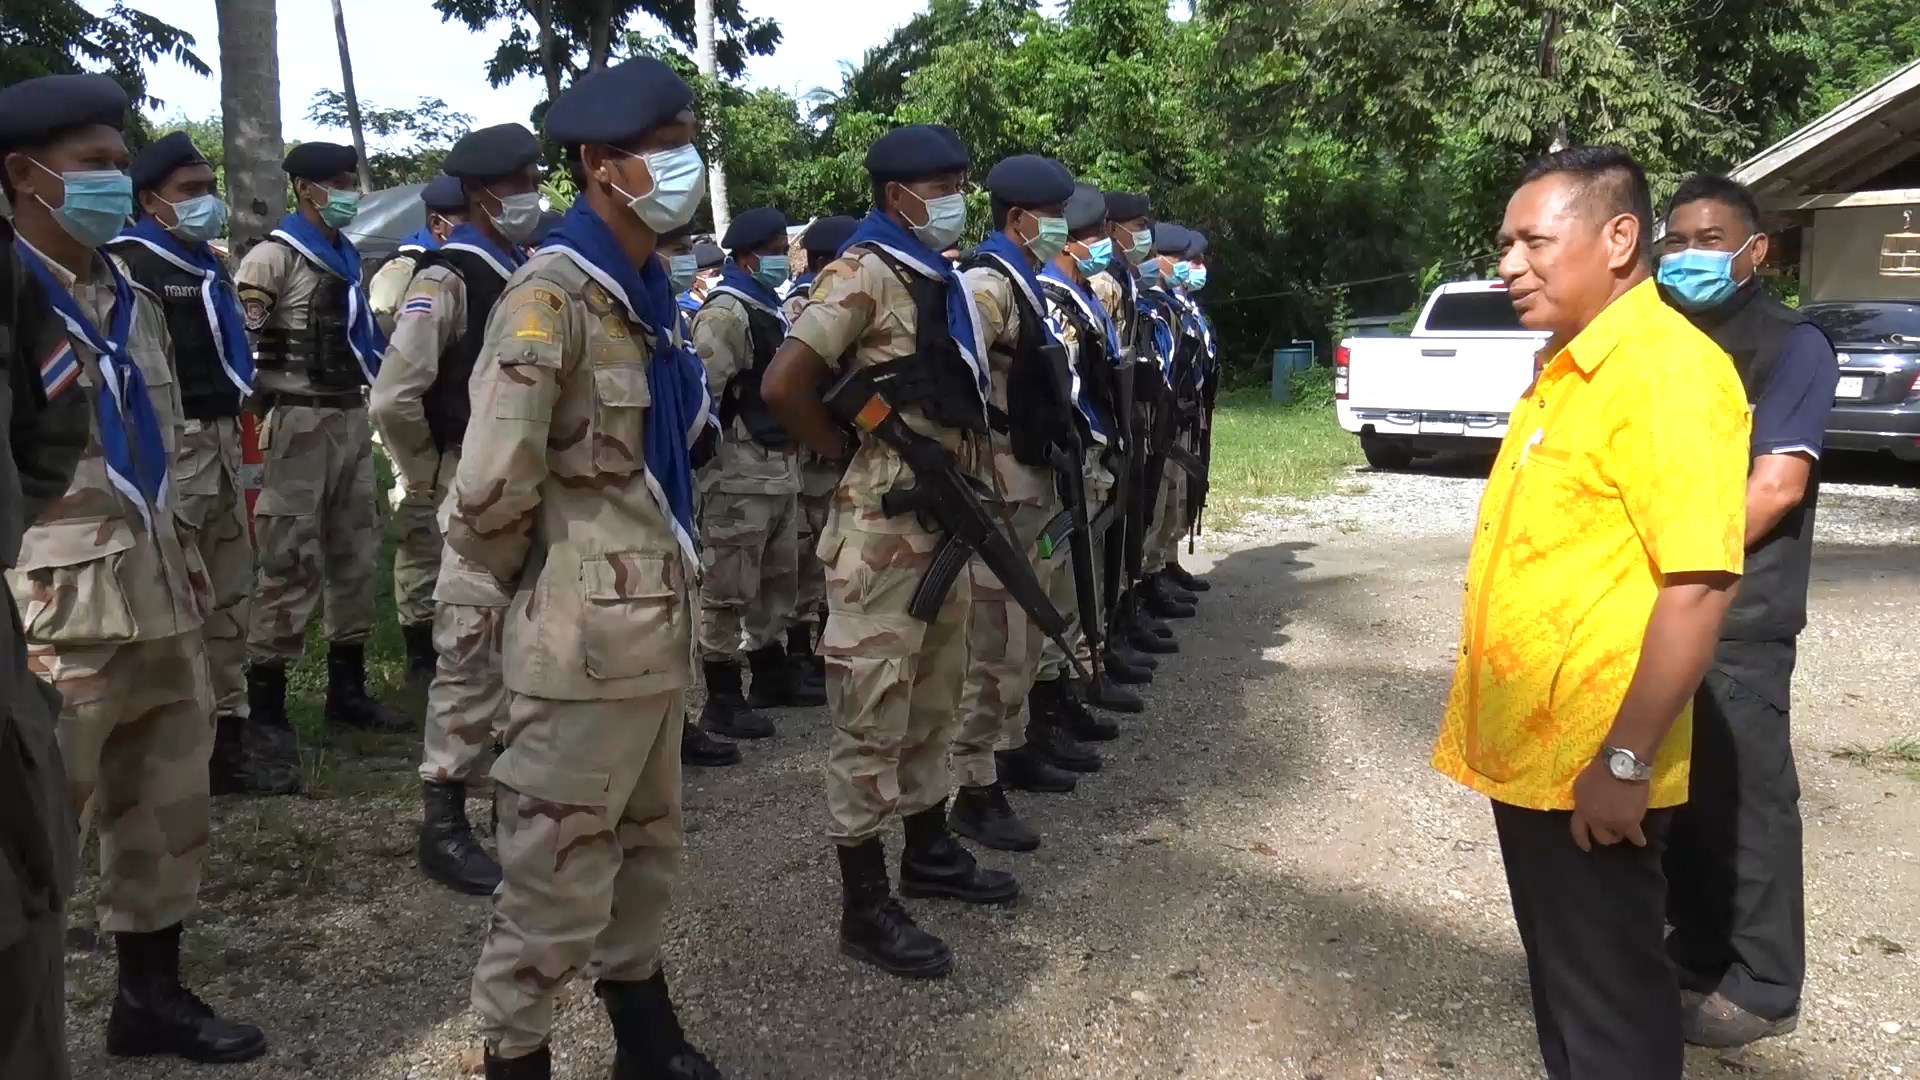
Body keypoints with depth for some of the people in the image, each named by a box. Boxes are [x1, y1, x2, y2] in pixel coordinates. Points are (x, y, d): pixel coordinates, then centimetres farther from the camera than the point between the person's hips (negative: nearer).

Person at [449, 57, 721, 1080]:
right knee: (557, 876, 4)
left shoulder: (648, 292, 10)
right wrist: (533, 581, -5)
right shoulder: (551, 297, -17)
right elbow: (489, 492, -23)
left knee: (647, 849, 22)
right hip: (587, 637, -9)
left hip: (656, 624, 9)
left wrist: (663, 583, 12)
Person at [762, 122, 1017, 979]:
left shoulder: (940, 279, 15)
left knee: (934, 701, 20)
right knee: (874, 716, -2)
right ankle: (865, 908, 7)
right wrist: (852, 456, -10)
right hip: (884, 525, -9)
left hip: (944, 516, 10)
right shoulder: (866, 273, -13)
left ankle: (929, 852, 35)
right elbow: (782, 386, -22)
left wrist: (963, 476, 11)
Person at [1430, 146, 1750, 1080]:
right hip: (1524, 748, 9)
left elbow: (1699, 583, -24)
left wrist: (1625, 760, -23)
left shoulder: (1667, 371, -18)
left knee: (1607, 1004, 6)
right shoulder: (1564, 365, 11)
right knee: (1559, 979, 21)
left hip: (1591, 765, -9)